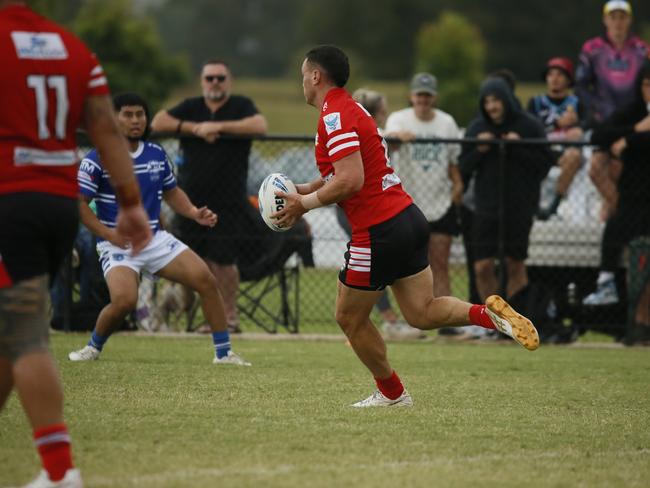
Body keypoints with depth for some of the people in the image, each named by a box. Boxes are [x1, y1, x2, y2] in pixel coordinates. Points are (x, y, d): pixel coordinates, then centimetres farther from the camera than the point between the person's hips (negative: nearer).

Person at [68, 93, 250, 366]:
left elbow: (172, 193, 22)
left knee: (206, 281, -10)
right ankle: (94, 348, 0)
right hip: (117, 244, -5)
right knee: (124, 301, -29)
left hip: (155, 239, 5)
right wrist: (110, 235, -17)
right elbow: (78, 203, -9)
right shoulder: (98, 159, -9)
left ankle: (223, 352, 0)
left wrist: (195, 214, 3)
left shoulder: (157, 154, 8)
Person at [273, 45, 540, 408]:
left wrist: (305, 203, -12)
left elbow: (351, 181, -24)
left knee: (351, 319, 8)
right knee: (422, 313, 8)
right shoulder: (350, 109, 17)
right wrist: (307, 190, 16)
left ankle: (392, 393, 18)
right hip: (408, 218, 9)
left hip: (380, 230, -9)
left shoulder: (335, 116, -14)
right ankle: (489, 313, -10)